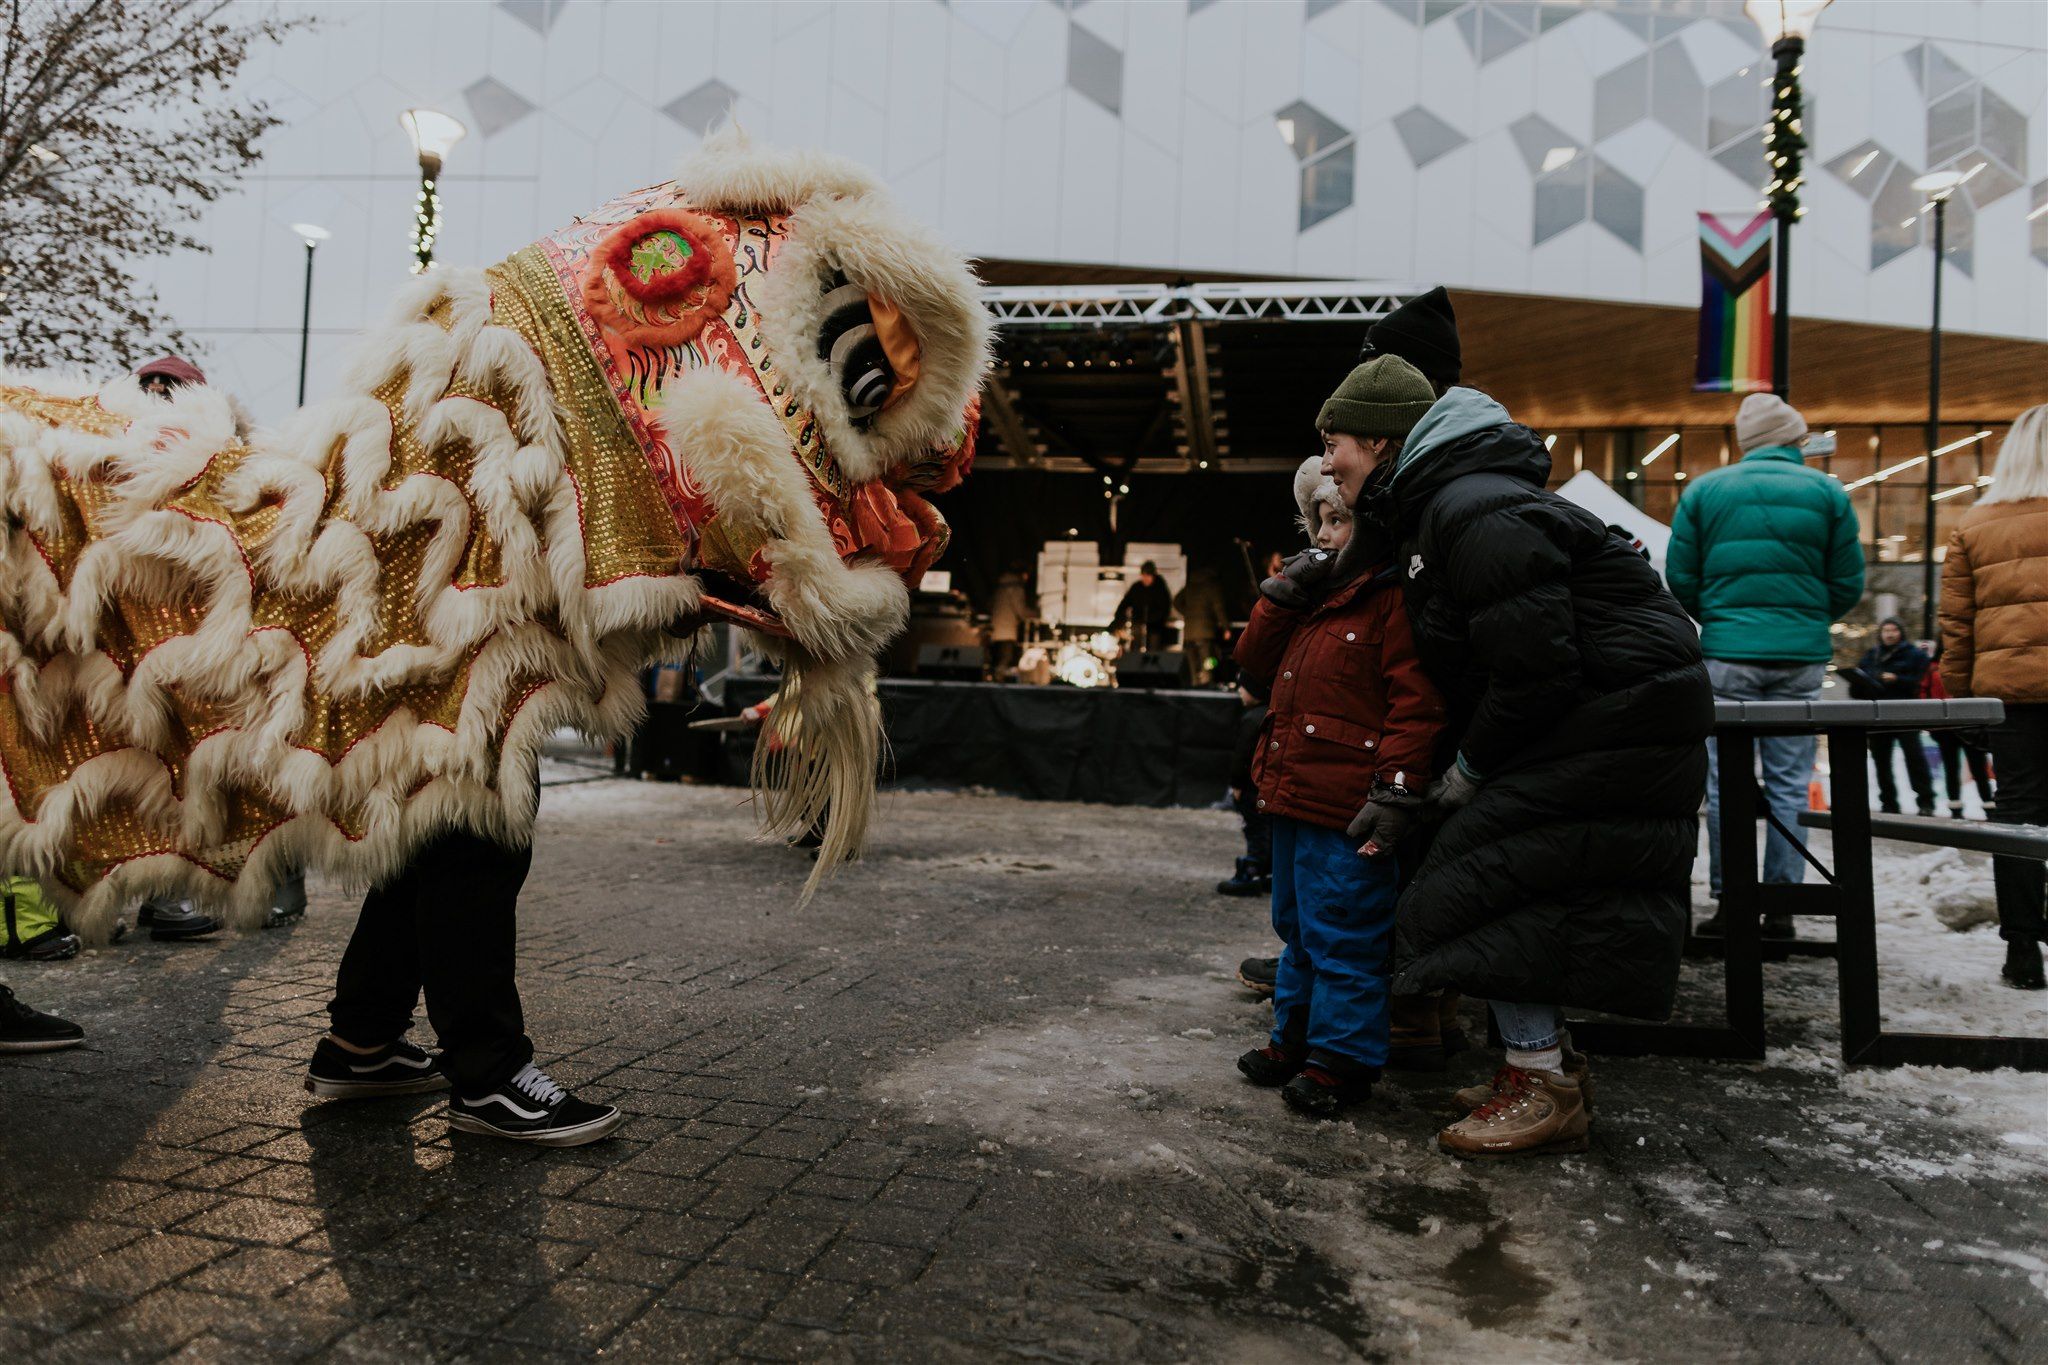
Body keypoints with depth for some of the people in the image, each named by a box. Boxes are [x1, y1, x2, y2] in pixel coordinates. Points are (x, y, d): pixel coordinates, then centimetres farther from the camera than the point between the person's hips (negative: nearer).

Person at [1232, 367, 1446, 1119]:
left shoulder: (1399, 598, -13)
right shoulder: (1319, 593, 15)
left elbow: (1418, 705, -18)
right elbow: (1257, 662, 15)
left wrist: (1395, 792, -22)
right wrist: (1282, 592, 1)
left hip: (1348, 811, -10)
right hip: (1293, 800, 10)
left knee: (1345, 934, 1)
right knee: (1297, 924, 20)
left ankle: (1342, 1056, 14)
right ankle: (1296, 1033, 34)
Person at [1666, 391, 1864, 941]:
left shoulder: (1704, 490, 4)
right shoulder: (1827, 492, 5)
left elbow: (1679, 576, 3)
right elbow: (1849, 584, 5)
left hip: (1727, 654, -1)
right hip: (1803, 657, 1)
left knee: (1725, 783, 4)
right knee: (1789, 784, 6)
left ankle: (1728, 903, 5)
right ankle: (1781, 908, 8)